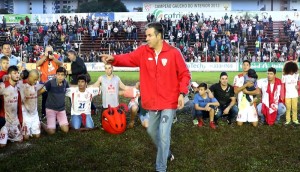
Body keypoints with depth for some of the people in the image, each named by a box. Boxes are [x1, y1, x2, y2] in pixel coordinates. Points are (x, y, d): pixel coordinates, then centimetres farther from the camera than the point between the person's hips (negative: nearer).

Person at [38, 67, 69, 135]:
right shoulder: (50, 83, -17)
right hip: (51, 109, -4)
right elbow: (40, 92, -15)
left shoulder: (65, 83, -5)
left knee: (66, 130, -8)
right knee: (51, 131, -9)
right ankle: (41, 124, 21)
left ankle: (58, 122, 24)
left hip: (61, 109, 4)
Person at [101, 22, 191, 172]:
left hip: (169, 102, -5)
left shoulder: (174, 53, -12)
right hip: (152, 102, 5)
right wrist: (114, 59, -34)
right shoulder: (143, 51, -2)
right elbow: (128, 59, -15)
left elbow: (184, 74, -6)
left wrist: (182, 93, -14)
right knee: (152, 131, 20)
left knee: (163, 134, -5)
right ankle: (166, 152, 48)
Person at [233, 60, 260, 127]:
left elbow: (258, 92, -5)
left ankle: (250, 118, 29)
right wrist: (246, 85, -17)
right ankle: (244, 118, 28)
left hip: (251, 103, 1)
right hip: (241, 103, -1)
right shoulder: (237, 77, 1)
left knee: (255, 124, -4)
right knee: (239, 124, -5)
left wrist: (247, 92, -13)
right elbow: (236, 91, -11)